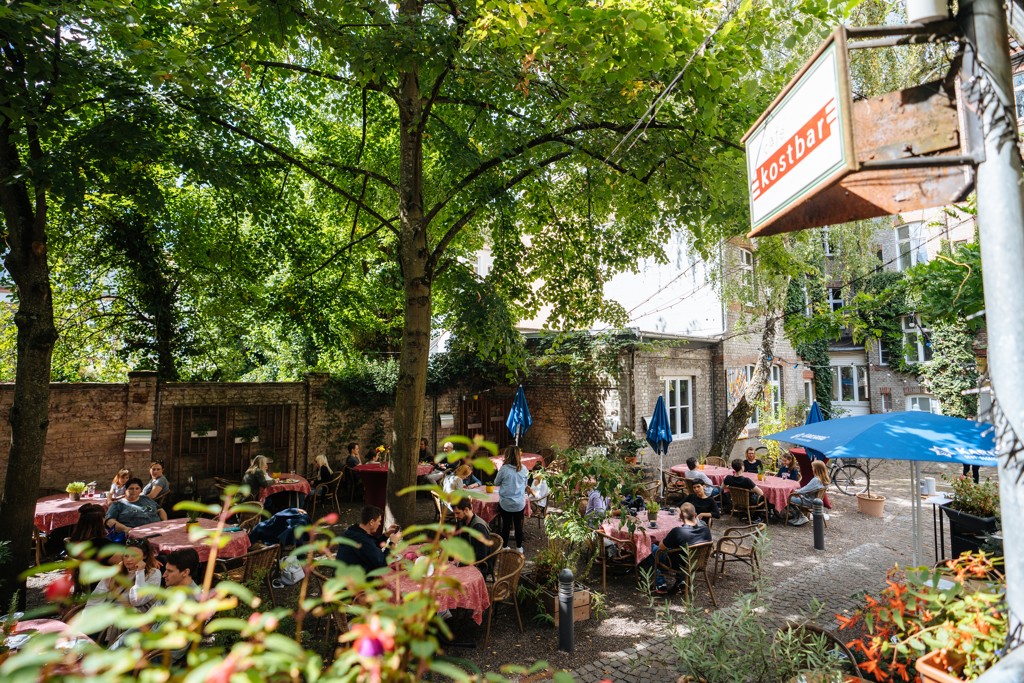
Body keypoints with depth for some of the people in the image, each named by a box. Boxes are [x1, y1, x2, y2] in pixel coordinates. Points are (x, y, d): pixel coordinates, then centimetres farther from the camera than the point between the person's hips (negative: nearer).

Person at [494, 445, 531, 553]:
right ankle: (519, 547, 28)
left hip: (506, 503, -2)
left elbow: (496, 483, -1)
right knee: (518, 525, 16)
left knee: (506, 525, 13)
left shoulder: (504, 469, -17)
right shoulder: (524, 469, -6)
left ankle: (505, 547, 27)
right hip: (520, 503, 2)